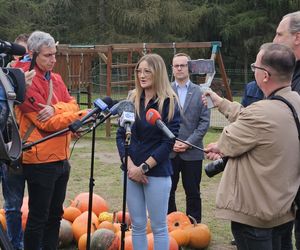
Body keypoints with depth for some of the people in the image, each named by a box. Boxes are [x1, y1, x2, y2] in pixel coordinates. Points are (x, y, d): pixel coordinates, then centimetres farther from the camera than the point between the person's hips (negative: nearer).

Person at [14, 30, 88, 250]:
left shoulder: (55, 78, 12)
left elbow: (72, 105, 2)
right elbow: (46, 123, -19)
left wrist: (55, 109, -19)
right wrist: (80, 116, -15)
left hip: (61, 157, 8)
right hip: (40, 160, -8)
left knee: (55, 215, 17)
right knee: (38, 217, 0)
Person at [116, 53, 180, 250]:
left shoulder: (169, 103, -6)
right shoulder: (132, 100, 7)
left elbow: (168, 142, -11)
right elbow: (120, 135, 5)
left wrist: (143, 168, -15)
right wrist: (130, 165, -9)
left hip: (157, 173, -4)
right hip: (131, 171, 4)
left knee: (159, 227, 3)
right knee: (138, 225, 11)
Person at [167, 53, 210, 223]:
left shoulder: (200, 92, 1)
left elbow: (204, 122, -2)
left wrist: (188, 143, -10)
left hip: (192, 152, -1)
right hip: (169, 151, 1)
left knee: (193, 193, 7)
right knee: (168, 191, 8)